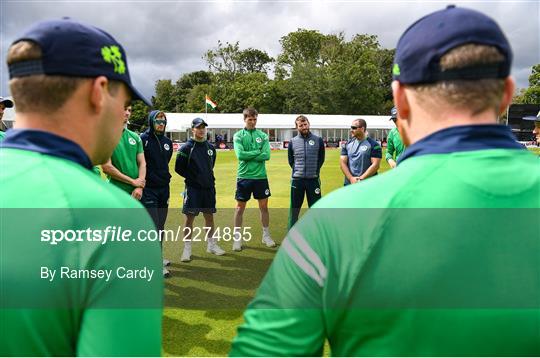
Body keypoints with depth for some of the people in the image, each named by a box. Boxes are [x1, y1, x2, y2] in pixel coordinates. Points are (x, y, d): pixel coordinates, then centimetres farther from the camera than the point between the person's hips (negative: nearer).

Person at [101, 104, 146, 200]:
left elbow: (142, 163, 9)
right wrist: (133, 181, -9)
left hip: (135, 193, 5)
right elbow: (106, 167, -12)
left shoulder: (135, 137, 11)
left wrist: (140, 187, -7)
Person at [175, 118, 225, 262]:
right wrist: (193, 178, -6)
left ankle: (211, 245, 26)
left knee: (209, 216, 13)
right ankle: (187, 248, 9)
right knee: (189, 217, -1)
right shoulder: (186, 147, -7)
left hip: (209, 187, 5)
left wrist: (208, 177, 11)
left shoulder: (210, 147, 9)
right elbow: (178, 168, -5)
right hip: (193, 188, -5)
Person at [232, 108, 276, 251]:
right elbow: (240, 155, -15)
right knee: (240, 207, 5)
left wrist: (248, 156, -11)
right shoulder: (238, 136, -1)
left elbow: (267, 155, -8)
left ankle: (266, 235, 25)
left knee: (264, 206, 10)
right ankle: (237, 237, 15)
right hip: (244, 176, -2)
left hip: (260, 176, 2)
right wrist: (257, 152, -10)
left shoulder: (263, 135, 4)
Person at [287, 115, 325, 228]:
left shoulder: (318, 140, 1)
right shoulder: (292, 142, 2)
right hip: (297, 180, 1)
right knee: (294, 209, 7)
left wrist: (315, 171, 5)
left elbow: (321, 159, 8)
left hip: (313, 179, 0)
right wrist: (298, 171, 7)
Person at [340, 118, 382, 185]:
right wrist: (351, 178, -8)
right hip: (349, 183, 4)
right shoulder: (347, 144, 10)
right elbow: (343, 162, 6)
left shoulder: (374, 145, -2)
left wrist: (361, 179, -15)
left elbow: (375, 165, -9)